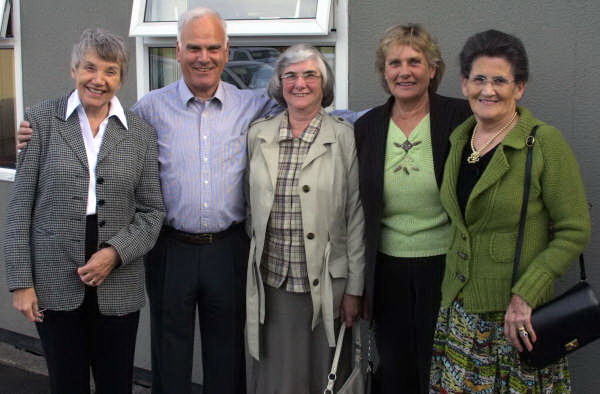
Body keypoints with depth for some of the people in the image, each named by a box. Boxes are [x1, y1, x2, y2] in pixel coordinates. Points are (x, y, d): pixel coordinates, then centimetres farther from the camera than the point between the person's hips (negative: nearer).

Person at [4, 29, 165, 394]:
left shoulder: (141, 132, 3)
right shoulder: (42, 120, -1)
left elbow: (152, 211, 4)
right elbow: (21, 205, -1)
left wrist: (115, 253, -12)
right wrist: (21, 281, -5)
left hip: (118, 287, 1)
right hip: (55, 282, -1)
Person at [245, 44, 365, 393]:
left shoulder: (344, 137, -2)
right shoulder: (258, 135, 7)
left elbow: (356, 216, -2)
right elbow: (251, 207, 12)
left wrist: (355, 287, -3)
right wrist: (249, 276, 10)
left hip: (326, 282, -2)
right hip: (272, 282, 2)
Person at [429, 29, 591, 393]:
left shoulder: (545, 142, -11)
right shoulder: (459, 140, 7)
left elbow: (575, 232, -12)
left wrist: (525, 295, -18)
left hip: (518, 312, -5)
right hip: (460, 309, 5)